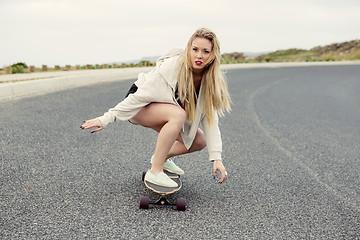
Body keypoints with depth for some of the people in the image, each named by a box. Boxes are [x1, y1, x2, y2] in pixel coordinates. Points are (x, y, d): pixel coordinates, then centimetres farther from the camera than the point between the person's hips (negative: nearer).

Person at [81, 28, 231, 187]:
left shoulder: (210, 79, -12)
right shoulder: (172, 67, -31)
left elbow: (210, 118, -12)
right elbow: (140, 96, -29)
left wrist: (216, 157, -18)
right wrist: (106, 119, -29)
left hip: (164, 112, 6)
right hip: (139, 108, -6)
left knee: (199, 141, -7)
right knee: (179, 114, -34)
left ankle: (162, 157, 18)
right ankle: (155, 172, -25)